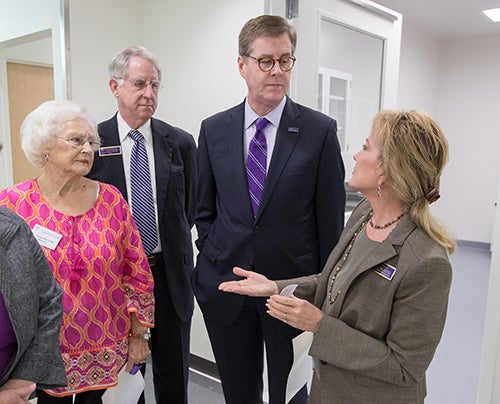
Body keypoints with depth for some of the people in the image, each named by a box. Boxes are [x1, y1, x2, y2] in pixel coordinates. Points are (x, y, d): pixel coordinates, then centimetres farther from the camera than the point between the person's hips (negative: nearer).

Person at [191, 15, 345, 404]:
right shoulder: (213, 130, 1)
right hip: (226, 287, 3)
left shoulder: (321, 131, -8)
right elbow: (205, 209, 9)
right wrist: (214, 260, 3)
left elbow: (330, 217, -5)